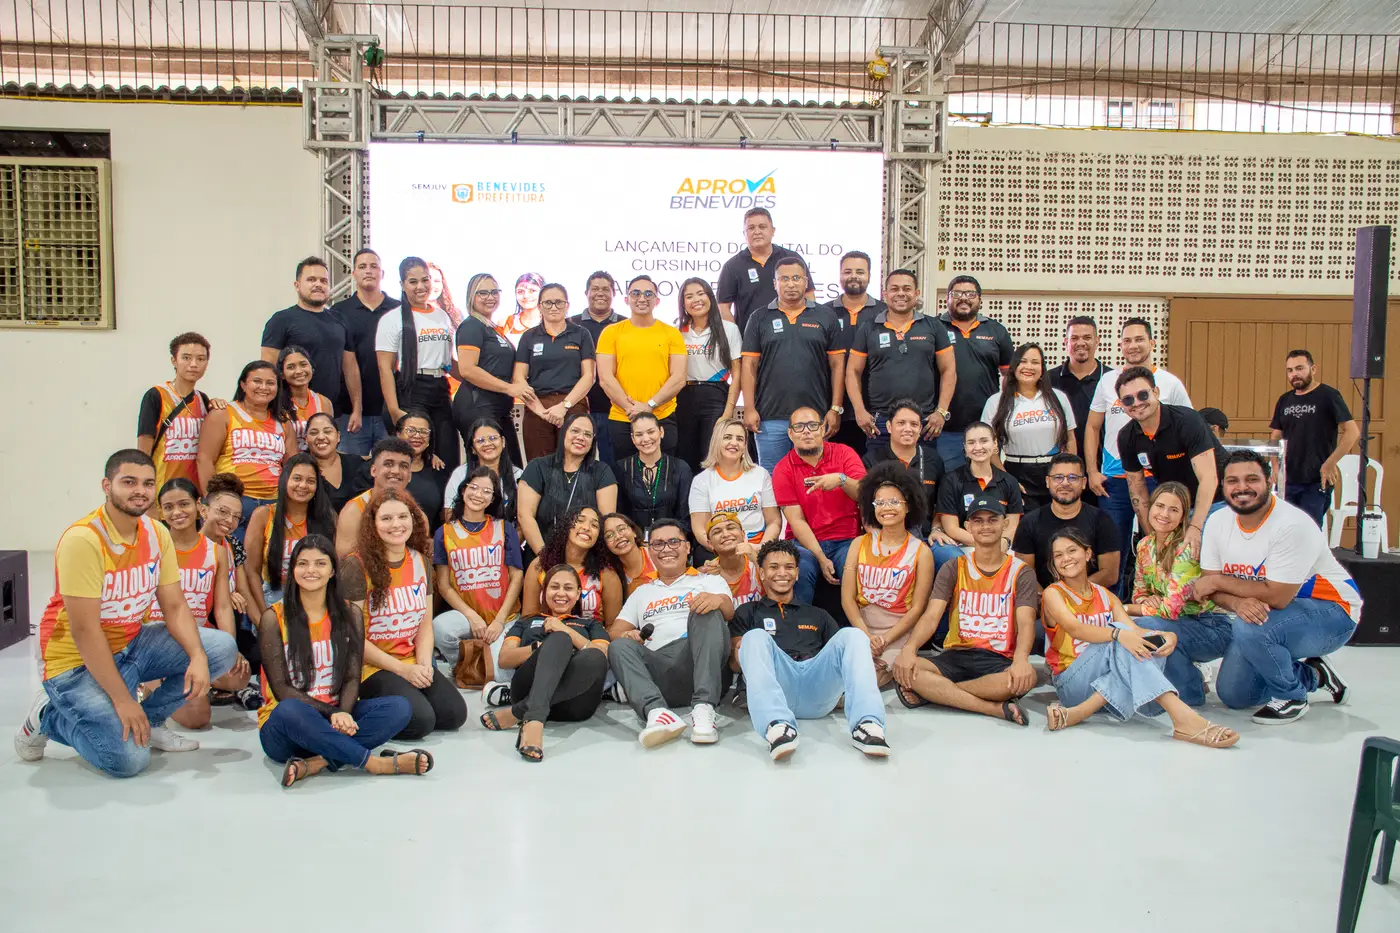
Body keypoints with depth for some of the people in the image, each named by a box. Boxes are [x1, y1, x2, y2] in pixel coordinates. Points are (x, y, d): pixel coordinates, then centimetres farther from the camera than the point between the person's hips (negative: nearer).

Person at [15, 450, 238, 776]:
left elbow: (175, 606, -1)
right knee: (129, 759, -21)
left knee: (222, 648, -11)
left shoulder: (157, 533, -2)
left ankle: (148, 720, 6)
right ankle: (49, 717, 6)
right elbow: (84, 631, -25)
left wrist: (198, 657, -20)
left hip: (133, 645, 7)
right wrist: (122, 699, -24)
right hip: (79, 662, -7)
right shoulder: (83, 539, -24)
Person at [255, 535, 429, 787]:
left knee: (399, 707, -22)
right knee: (289, 710, -39)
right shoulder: (274, 618, -3)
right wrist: (332, 713, -23)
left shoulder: (349, 615, 7)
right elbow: (281, 688, -10)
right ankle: (378, 763, -31)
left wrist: (343, 713, -21)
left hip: (337, 718, 4)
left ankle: (316, 762, -34)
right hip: (283, 725, -3)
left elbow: (352, 678, 1)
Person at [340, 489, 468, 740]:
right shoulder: (357, 566, -12)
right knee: (420, 719, -26)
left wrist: (424, 664, -8)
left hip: (412, 663, 6)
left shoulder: (420, 561, 7)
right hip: (371, 666, -6)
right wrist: (401, 669, -15)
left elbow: (425, 623, 10)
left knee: (454, 713, -14)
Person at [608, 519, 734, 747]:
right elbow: (614, 632, 21)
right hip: (657, 670, 2)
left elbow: (729, 612, 1)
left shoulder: (708, 581, 21)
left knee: (707, 612, -27)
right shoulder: (641, 592, 30)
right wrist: (625, 635, -5)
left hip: (701, 667, -2)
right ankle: (656, 711, -50)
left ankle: (703, 707, -42)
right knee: (620, 647, -24)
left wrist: (718, 599, -25)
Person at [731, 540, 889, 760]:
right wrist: (739, 654, -11)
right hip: (774, 688, -2)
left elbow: (845, 651, 23)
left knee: (852, 635, -21)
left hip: (819, 688, 2)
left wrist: (870, 650, -1)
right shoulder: (748, 612, 26)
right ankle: (777, 725, -52)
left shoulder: (818, 615, 33)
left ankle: (866, 724, -42)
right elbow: (735, 663, 13)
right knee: (756, 637, -29)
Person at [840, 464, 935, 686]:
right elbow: (847, 598, 1)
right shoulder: (860, 544, 7)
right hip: (861, 630, 3)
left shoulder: (920, 551, 0)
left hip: (899, 633, -3)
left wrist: (885, 640, -14)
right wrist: (867, 636, -13)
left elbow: (917, 607, -3)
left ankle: (896, 672, 5)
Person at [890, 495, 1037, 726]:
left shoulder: (1021, 573, 5)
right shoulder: (953, 569, 8)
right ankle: (996, 708, -29)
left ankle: (935, 693, -25)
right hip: (956, 656, 1)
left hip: (999, 660, -1)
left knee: (1027, 677, -37)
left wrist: (1021, 658, -32)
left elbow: (1026, 623, -9)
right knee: (903, 669, -29)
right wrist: (909, 647, -25)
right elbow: (931, 616, -4)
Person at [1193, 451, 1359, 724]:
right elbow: (1210, 586, -7)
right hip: (1262, 614, 7)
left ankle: (1292, 697, -7)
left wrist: (1218, 581, -20)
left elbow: (1276, 597, -29)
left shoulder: (1292, 525, -26)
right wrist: (1237, 602, -30)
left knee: (1248, 629, -35)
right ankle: (1313, 675, 25)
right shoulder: (1218, 524, -5)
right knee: (1232, 694, 2)